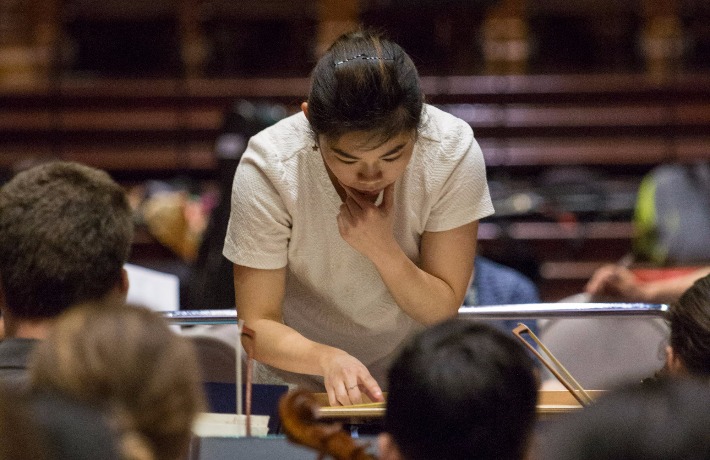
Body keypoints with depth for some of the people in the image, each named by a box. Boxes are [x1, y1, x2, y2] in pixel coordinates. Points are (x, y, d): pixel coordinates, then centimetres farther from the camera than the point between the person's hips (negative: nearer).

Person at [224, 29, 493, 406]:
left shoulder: (453, 151, -20)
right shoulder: (268, 168, -24)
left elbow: (442, 310, -11)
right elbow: (257, 324, -19)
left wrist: (382, 248, -29)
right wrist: (328, 358, -39)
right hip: (302, 377, -1)